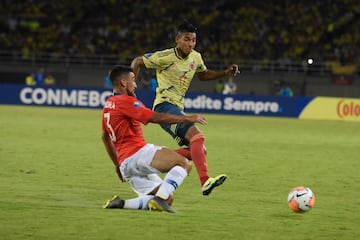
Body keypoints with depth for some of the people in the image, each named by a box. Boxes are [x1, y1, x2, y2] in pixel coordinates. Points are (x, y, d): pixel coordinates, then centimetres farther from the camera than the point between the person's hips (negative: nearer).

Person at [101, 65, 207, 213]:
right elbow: (155, 118, -15)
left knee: (168, 199, 8)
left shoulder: (108, 105, 23)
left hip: (125, 165, 10)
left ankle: (121, 204, -3)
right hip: (137, 153, -10)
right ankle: (160, 198, -30)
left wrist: (117, 165, 38)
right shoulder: (126, 101, -6)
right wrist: (187, 119, -10)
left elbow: (105, 137, 33)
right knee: (184, 163, -17)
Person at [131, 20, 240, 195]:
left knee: (198, 151, 5)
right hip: (165, 105, -9)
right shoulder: (165, 57, -11)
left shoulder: (195, 57, 9)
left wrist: (226, 72, 13)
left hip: (178, 108, 9)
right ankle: (205, 181, -41)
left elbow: (203, 75, 28)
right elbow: (137, 62, -1)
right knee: (197, 136, -29)